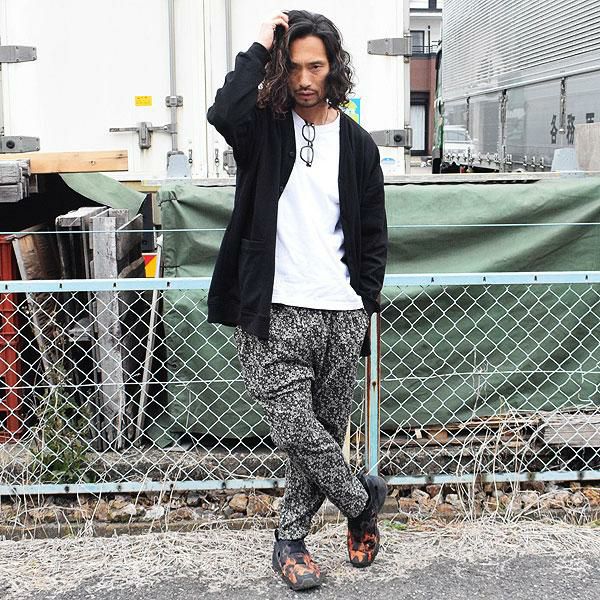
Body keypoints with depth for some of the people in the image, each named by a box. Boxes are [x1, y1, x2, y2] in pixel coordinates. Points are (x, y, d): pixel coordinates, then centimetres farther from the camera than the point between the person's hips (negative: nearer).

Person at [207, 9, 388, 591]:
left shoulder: (357, 143, 10)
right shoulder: (263, 126, 2)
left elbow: (372, 231, 14)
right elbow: (223, 112, -24)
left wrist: (365, 299, 7)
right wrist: (260, 47, -14)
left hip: (341, 315, 3)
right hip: (275, 312, -3)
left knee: (324, 430, 9)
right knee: (296, 430, -8)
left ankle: (290, 539, 26)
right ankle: (362, 498, 20)